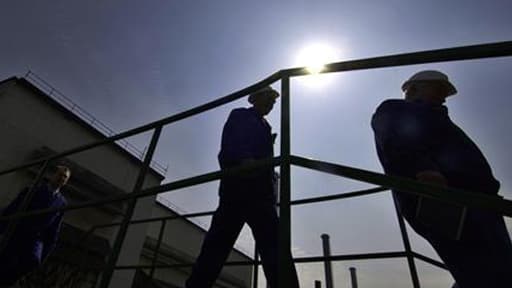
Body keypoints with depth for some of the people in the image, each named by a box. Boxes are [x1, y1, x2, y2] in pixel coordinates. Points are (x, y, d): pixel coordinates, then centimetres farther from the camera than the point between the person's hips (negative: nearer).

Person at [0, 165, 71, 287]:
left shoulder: (61, 202, 6)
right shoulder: (32, 190, 2)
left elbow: (54, 229, 8)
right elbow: (10, 210, 1)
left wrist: (44, 254, 6)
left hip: (36, 238, 0)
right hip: (16, 233, 0)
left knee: (32, 260, -26)